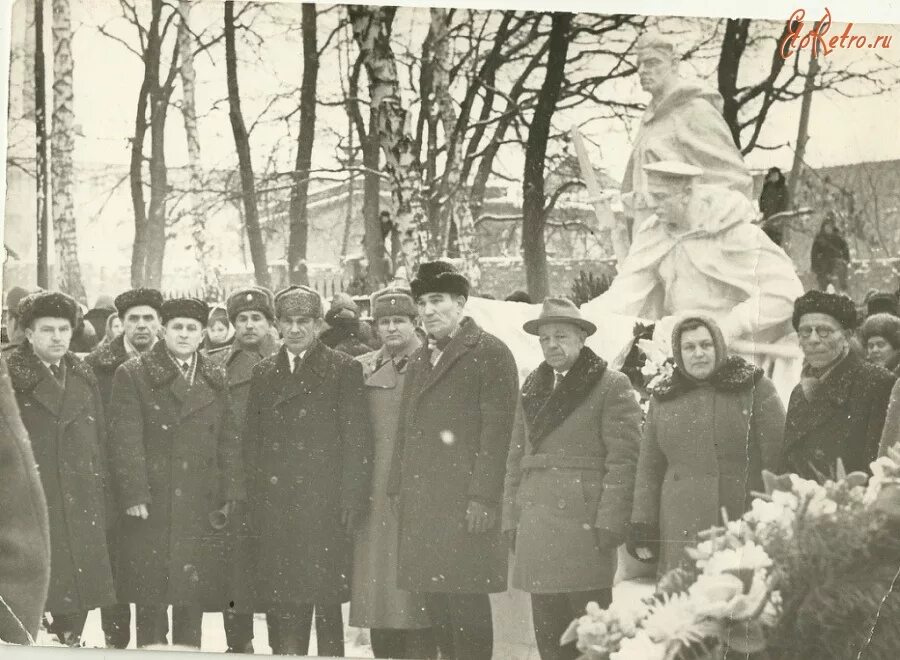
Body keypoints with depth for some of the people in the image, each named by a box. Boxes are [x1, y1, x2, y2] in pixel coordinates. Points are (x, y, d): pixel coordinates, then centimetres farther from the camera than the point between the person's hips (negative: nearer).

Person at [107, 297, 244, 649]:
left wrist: (230, 495, 5)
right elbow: (126, 441, -6)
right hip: (152, 510, -3)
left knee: (194, 599, 6)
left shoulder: (216, 379, 14)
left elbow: (229, 442, 13)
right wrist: (134, 496, -13)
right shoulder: (132, 375, 0)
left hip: (203, 510, 4)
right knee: (151, 600, 0)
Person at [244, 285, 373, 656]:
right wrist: (252, 506, 7)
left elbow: (357, 441, -2)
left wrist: (352, 502, -9)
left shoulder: (344, 370, 3)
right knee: (281, 605, 2)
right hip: (273, 510, 4)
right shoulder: (263, 374, 15)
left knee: (326, 604, -3)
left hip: (325, 508, -3)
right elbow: (252, 442, 14)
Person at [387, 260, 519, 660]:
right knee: (433, 597, 6)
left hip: (466, 504, -7)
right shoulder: (419, 360, 21)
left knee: (466, 596, -8)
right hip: (421, 500, 7)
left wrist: (483, 498, -16)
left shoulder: (490, 353, -3)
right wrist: (398, 489, 14)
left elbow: (497, 429, -10)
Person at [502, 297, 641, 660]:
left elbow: (623, 459, -6)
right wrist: (512, 520, 11)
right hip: (536, 529, 6)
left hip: (584, 526, -5)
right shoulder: (531, 390, 19)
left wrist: (608, 524, -13)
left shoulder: (611, 386, 0)